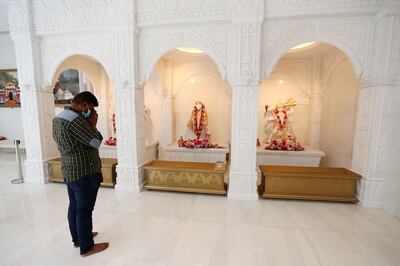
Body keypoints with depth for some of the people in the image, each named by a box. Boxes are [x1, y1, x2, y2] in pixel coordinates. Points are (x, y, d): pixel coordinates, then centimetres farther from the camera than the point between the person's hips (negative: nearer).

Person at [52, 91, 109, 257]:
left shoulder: (58, 117, 10)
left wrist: (87, 123, 9)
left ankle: (77, 238, 38)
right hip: (85, 173, -10)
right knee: (85, 209, 3)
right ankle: (87, 247, 18)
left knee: (74, 206, 20)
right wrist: (92, 124, -9)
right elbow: (96, 142, -23)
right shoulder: (75, 119, -23)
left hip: (69, 171, 10)